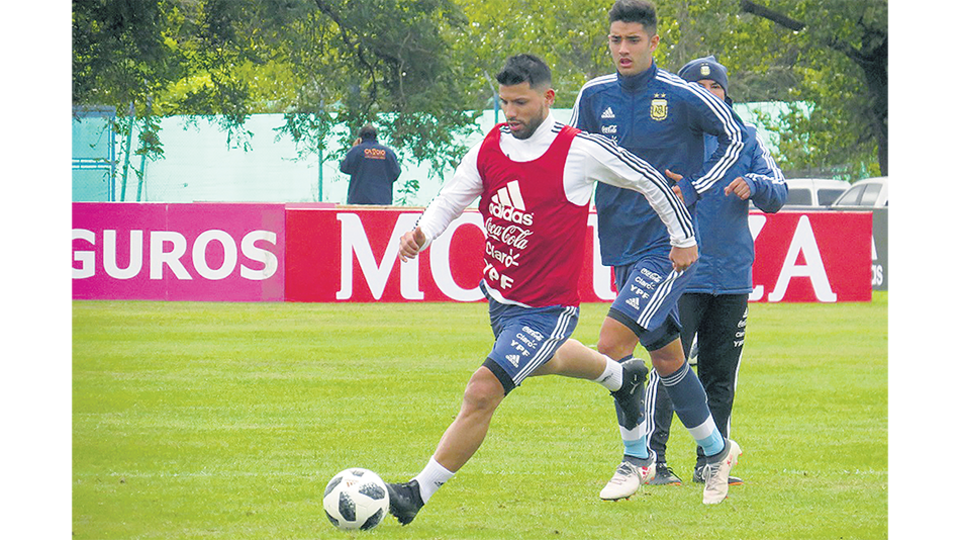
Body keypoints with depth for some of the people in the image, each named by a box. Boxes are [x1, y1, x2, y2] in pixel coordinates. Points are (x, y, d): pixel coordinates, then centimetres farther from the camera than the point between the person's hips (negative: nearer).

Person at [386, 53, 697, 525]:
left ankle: (418, 493, -13)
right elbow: (451, 199, 4)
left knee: (482, 393, -18)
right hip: (499, 296, 7)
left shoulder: (579, 152, -19)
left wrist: (683, 237, 4)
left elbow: (649, 180, -6)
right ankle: (621, 376, 64)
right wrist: (421, 232, -18)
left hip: (548, 307, -7)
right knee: (539, 362, 35)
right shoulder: (490, 147, -4)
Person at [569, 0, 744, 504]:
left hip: (668, 248, -6)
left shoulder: (682, 97, -10)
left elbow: (733, 136, 4)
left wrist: (692, 189, -4)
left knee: (611, 345, -19)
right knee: (666, 358, 14)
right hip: (624, 249, 6)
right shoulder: (594, 96, 4)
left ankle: (636, 457, -5)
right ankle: (716, 449, 32)